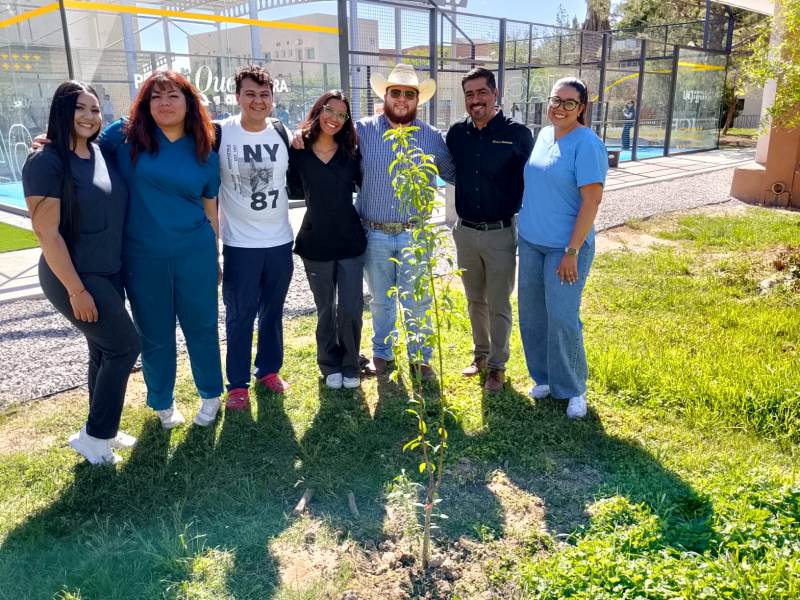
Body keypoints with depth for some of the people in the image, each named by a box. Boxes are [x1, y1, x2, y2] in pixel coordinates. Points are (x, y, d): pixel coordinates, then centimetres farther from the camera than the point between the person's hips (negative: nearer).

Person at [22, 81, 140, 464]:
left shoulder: (101, 152, 4)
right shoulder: (46, 163, -16)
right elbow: (46, 233, -19)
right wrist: (76, 290, -19)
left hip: (109, 272, 7)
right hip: (73, 276, -7)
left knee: (105, 350, 14)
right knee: (125, 345, -5)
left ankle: (102, 431, 29)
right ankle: (93, 436, 12)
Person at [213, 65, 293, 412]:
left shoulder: (280, 132, 1)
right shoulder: (220, 133, -8)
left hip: (280, 241, 3)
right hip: (239, 244, -3)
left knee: (273, 312, 15)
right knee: (239, 317, 6)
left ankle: (269, 370, 32)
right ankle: (238, 384, 20)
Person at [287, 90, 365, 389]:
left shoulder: (351, 153, 2)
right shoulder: (298, 152, -3)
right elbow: (295, 190, 2)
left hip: (350, 241, 1)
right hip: (316, 243, 0)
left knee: (350, 309, 0)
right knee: (326, 310, 11)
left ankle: (350, 366, 22)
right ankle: (330, 366, 30)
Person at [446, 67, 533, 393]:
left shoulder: (517, 133, -9)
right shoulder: (457, 133, 2)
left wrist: (512, 208, -10)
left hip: (500, 234, -4)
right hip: (465, 232, 4)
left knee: (499, 305, 6)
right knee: (475, 301, 17)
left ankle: (497, 366, 20)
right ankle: (480, 354, 35)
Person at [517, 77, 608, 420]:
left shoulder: (587, 144, -14)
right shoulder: (544, 135, 8)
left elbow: (592, 201, -17)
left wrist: (572, 251, -19)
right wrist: (526, 230, 15)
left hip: (565, 246, -7)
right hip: (531, 241, 7)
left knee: (562, 318, -3)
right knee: (532, 314, 12)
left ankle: (573, 389, 16)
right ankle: (544, 377, 30)